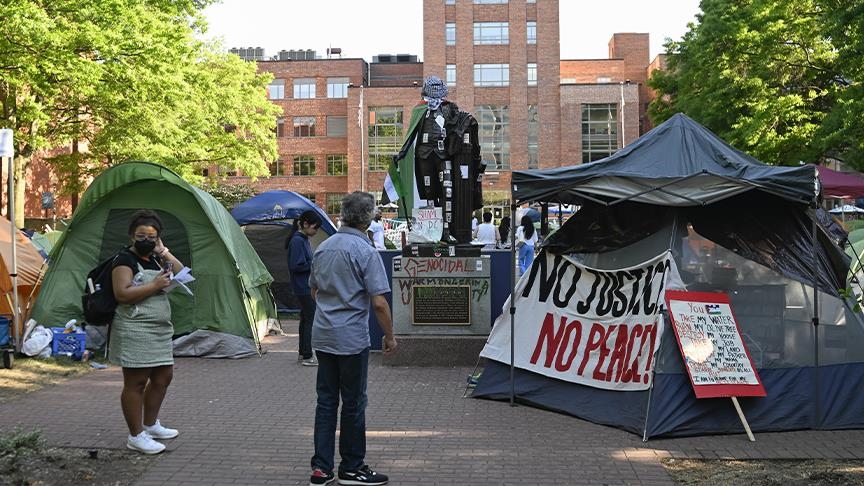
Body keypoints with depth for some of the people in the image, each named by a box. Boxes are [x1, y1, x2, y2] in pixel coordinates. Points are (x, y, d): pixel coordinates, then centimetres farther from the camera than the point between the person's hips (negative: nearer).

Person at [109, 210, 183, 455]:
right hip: (135, 331, -9)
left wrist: (164, 252, 3)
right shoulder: (125, 259, -10)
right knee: (135, 383, -3)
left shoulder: (155, 259, 15)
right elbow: (122, 294, -20)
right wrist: (155, 285, -20)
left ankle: (151, 425, 31)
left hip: (160, 330, 9)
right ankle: (136, 436, 5)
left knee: (163, 377, 16)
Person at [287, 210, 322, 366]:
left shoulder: (304, 239, 11)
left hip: (306, 286, 10)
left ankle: (303, 353, 25)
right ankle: (307, 356, -1)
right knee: (311, 318, -6)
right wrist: (314, 265, -15)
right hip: (304, 287, -10)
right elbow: (296, 266, -22)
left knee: (306, 318, 16)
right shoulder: (297, 241, -18)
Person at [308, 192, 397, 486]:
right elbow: (379, 302, -17)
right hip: (352, 338, -7)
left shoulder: (323, 247, 7)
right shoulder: (366, 252, -15)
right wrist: (389, 336, -5)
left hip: (322, 336, 7)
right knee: (353, 404, 4)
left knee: (326, 400, 11)